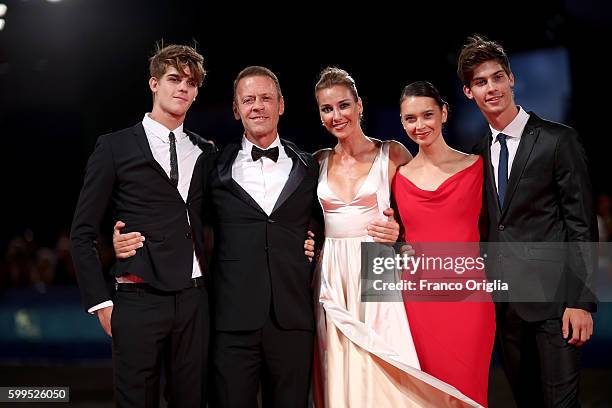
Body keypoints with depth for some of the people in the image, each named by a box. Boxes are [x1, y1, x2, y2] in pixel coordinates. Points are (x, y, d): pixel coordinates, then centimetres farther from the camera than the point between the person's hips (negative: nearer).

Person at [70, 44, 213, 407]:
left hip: (195, 300, 3)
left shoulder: (205, 153, 13)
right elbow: (83, 233, 2)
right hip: (139, 300, -3)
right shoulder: (115, 148, 3)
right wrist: (101, 302, -3)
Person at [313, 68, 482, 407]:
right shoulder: (318, 162, 9)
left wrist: (399, 234, -11)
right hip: (332, 281, 3)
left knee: (383, 378, -5)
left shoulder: (392, 154, 0)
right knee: (341, 377, 4)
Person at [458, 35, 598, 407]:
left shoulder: (558, 140, -6)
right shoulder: (480, 153, 11)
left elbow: (582, 225, -9)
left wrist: (581, 301, -14)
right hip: (504, 302, 5)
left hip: (552, 296, -5)